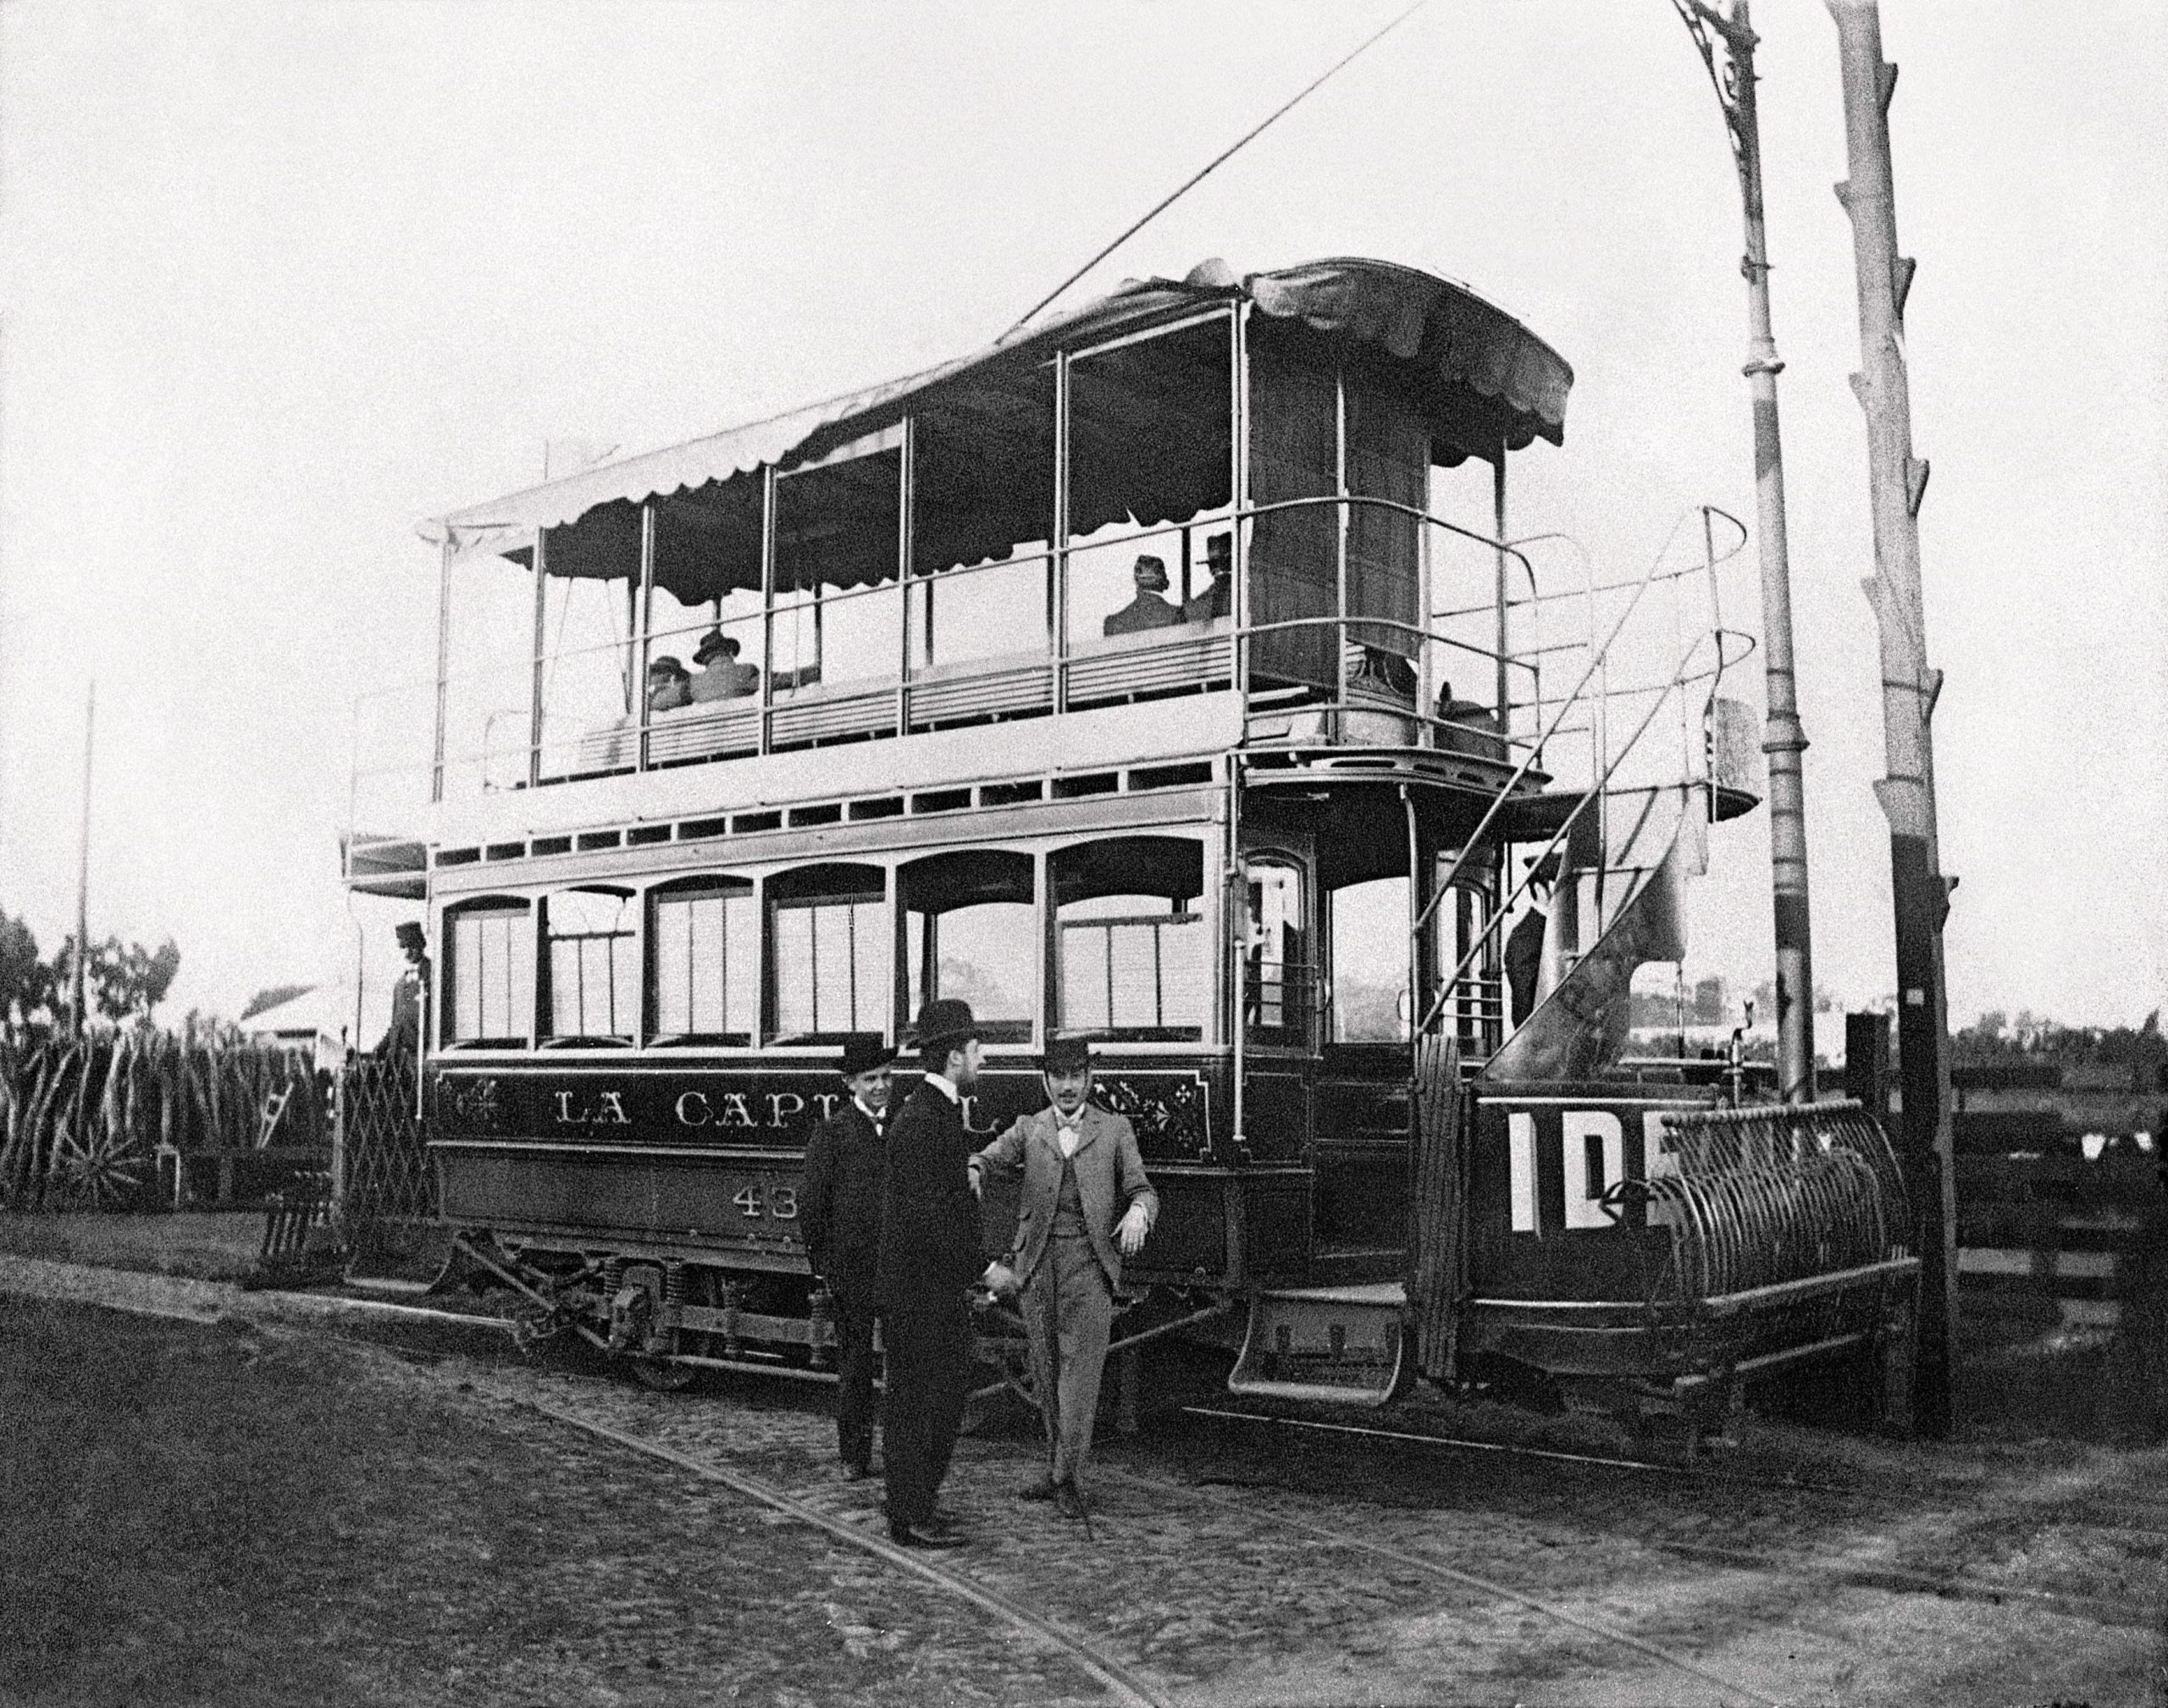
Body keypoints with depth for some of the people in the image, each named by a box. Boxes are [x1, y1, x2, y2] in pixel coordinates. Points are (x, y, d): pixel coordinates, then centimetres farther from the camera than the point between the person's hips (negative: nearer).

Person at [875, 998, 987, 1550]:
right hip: (919, 1296, -10)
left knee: (945, 1403, 16)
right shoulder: (922, 1121, -19)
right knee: (916, 1405, 0)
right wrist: (982, 1270, -20)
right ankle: (909, 1519, 9)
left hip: (942, 1293, 10)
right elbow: (926, 1219, -25)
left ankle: (916, 1506, 25)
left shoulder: (939, 1113, 13)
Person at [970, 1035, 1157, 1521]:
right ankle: (1057, 1467, 18)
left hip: (1089, 1262, -2)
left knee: (1080, 1366, -8)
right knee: (1047, 1369, 8)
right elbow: (987, 1161, 1)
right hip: (1037, 1262, 3)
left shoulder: (1115, 1130, 8)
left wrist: (1137, 1213, -18)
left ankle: (1068, 1476, -5)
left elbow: (1143, 1191, 5)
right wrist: (971, 1173, -23)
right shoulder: (1028, 1130, 12)